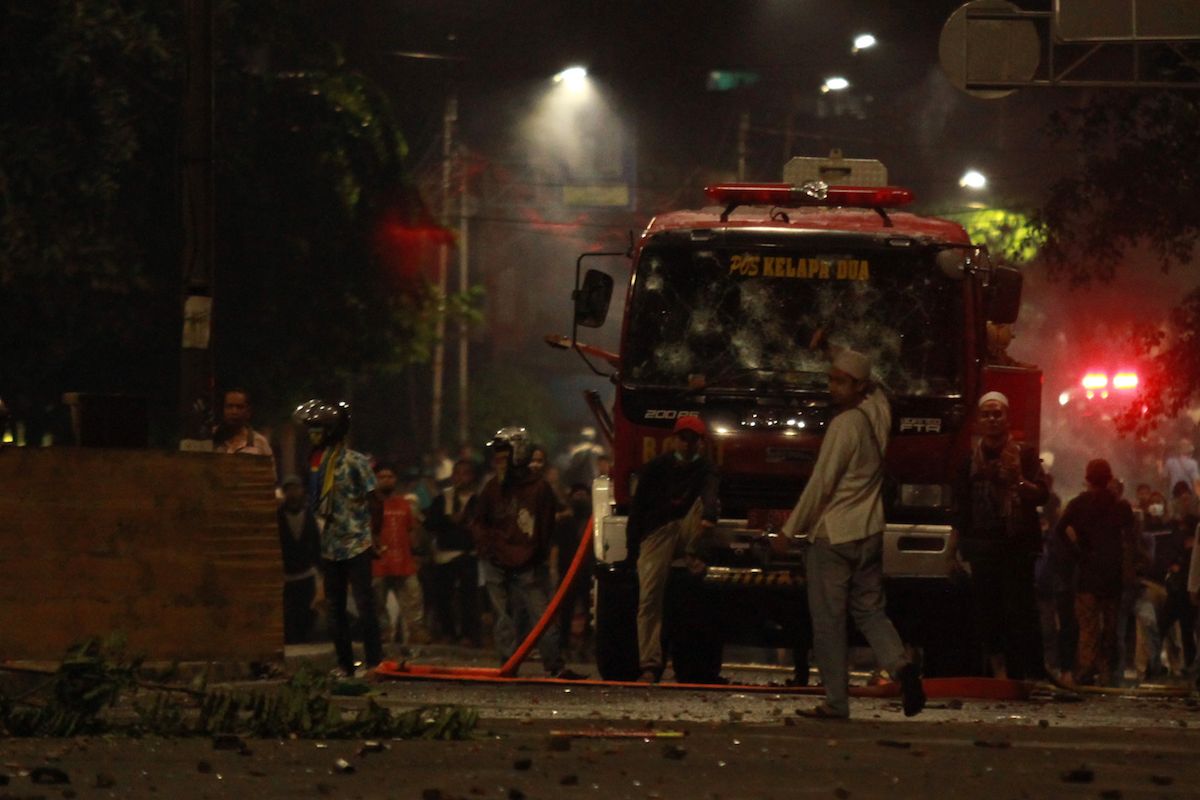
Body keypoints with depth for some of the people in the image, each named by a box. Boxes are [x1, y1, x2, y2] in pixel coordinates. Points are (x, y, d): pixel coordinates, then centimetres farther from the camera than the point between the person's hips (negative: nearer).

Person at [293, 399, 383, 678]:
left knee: (364, 603, -7)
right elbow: (314, 503, 14)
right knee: (335, 606, 8)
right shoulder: (316, 461, 8)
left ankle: (374, 662, -3)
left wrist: (375, 536, -8)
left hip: (357, 545, -7)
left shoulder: (355, 462, -9)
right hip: (329, 547, 7)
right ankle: (345, 664, 15)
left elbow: (375, 501, -8)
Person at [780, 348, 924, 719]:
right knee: (869, 608, 13)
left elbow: (821, 483, -16)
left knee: (828, 619, 0)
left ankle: (836, 701, 0)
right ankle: (900, 664, -12)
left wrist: (791, 529, -7)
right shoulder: (878, 413, 4)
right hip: (870, 532, 8)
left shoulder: (845, 425, -17)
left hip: (833, 534, -8)